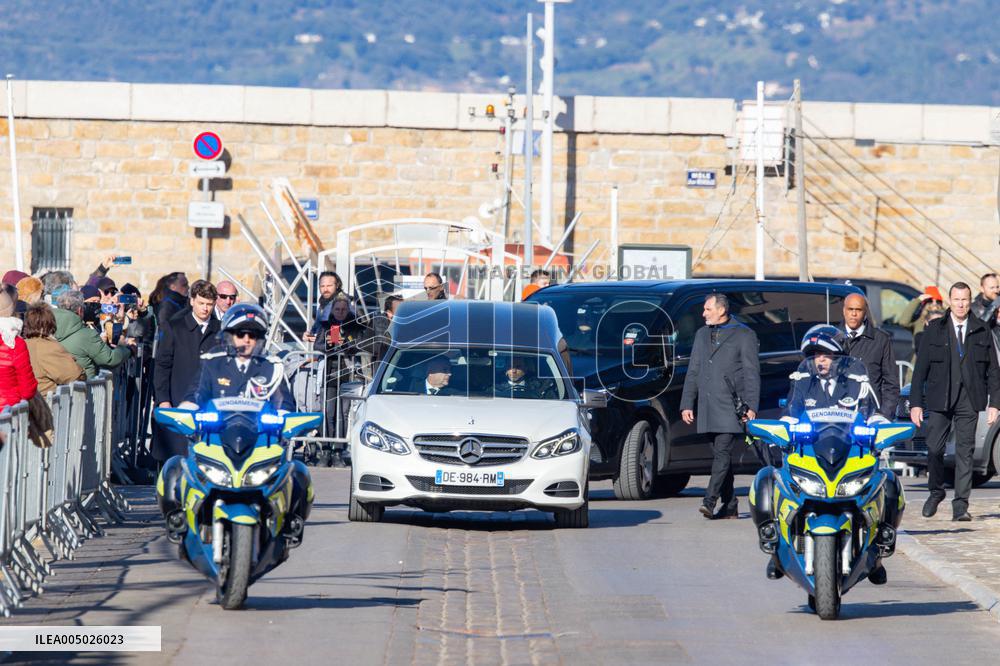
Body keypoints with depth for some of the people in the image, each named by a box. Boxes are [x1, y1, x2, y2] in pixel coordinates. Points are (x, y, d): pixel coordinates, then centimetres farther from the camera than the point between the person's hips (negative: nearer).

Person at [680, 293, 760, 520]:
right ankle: (730, 506, 11)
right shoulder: (702, 335, 19)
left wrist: (751, 407, -11)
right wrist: (687, 404, 13)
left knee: (722, 453, -15)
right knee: (720, 454, 7)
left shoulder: (744, 335, 2)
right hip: (707, 409, 6)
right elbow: (693, 372, 21)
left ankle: (710, 500, -21)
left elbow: (751, 374, -3)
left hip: (730, 409, -6)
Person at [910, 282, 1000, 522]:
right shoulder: (934, 330, 5)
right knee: (934, 449, -3)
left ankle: (960, 506, 1)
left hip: (968, 402, 0)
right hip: (939, 400, 0)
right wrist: (916, 403, -2)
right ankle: (936, 491, 22)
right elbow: (920, 369, 4)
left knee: (965, 452, -2)